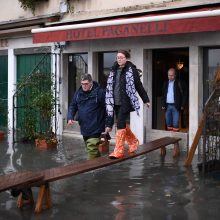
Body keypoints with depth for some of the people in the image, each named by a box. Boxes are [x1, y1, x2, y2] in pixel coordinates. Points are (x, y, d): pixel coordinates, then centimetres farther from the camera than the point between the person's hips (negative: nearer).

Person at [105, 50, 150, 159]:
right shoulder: (114, 70, 10)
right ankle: (133, 142, 37)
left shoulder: (131, 70, -6)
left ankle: (119, 150, -5)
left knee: (120, 123, -11)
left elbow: (139, 85, -3)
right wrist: (108, 101, 15)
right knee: (122, 124, 15)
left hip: (126, 102, -6)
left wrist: (146, 100, 2)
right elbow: (109, 87, 15)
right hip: (115, 102, 6)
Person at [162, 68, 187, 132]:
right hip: (167, 106, 5)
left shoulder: (179, 83, -3)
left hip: (175, 106, -5)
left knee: (175, 124, -5)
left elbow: (183, 94, -4)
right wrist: (163, 104, 9)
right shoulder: (166, 83, 12)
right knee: (168, 123, 9)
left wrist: (182, 105, -9)